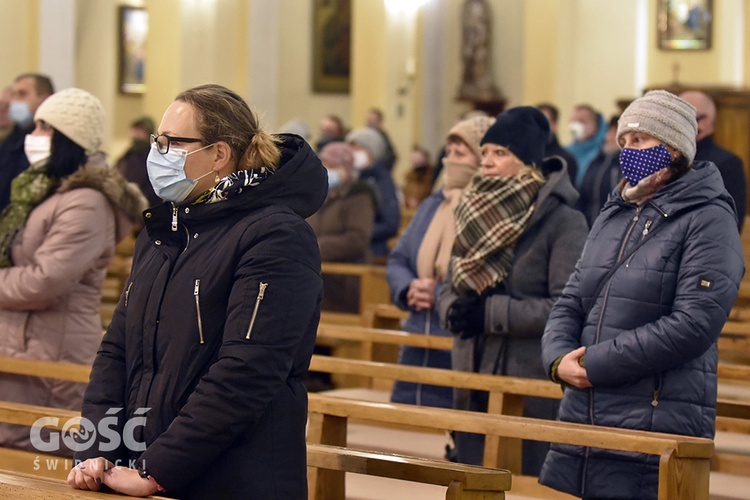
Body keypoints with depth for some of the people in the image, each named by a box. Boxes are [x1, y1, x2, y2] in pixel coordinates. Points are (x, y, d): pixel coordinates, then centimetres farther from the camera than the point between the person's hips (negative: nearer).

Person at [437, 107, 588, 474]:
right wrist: (455, 309, -10)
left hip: (535, 384, -6)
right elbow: (450, 287, 14)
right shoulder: (478, 214, 10)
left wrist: (493, 313, -18)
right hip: (474, 378, 6)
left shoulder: (563, 222, -10)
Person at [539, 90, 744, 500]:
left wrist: (595, 363, -14)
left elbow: (694, 324, -16)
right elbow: (570, 304, 15)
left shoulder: (708, 220, -6)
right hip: (582, 420, 7)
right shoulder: (613, 216, 18)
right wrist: (559, 359, -7)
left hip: (657, 431, -7)